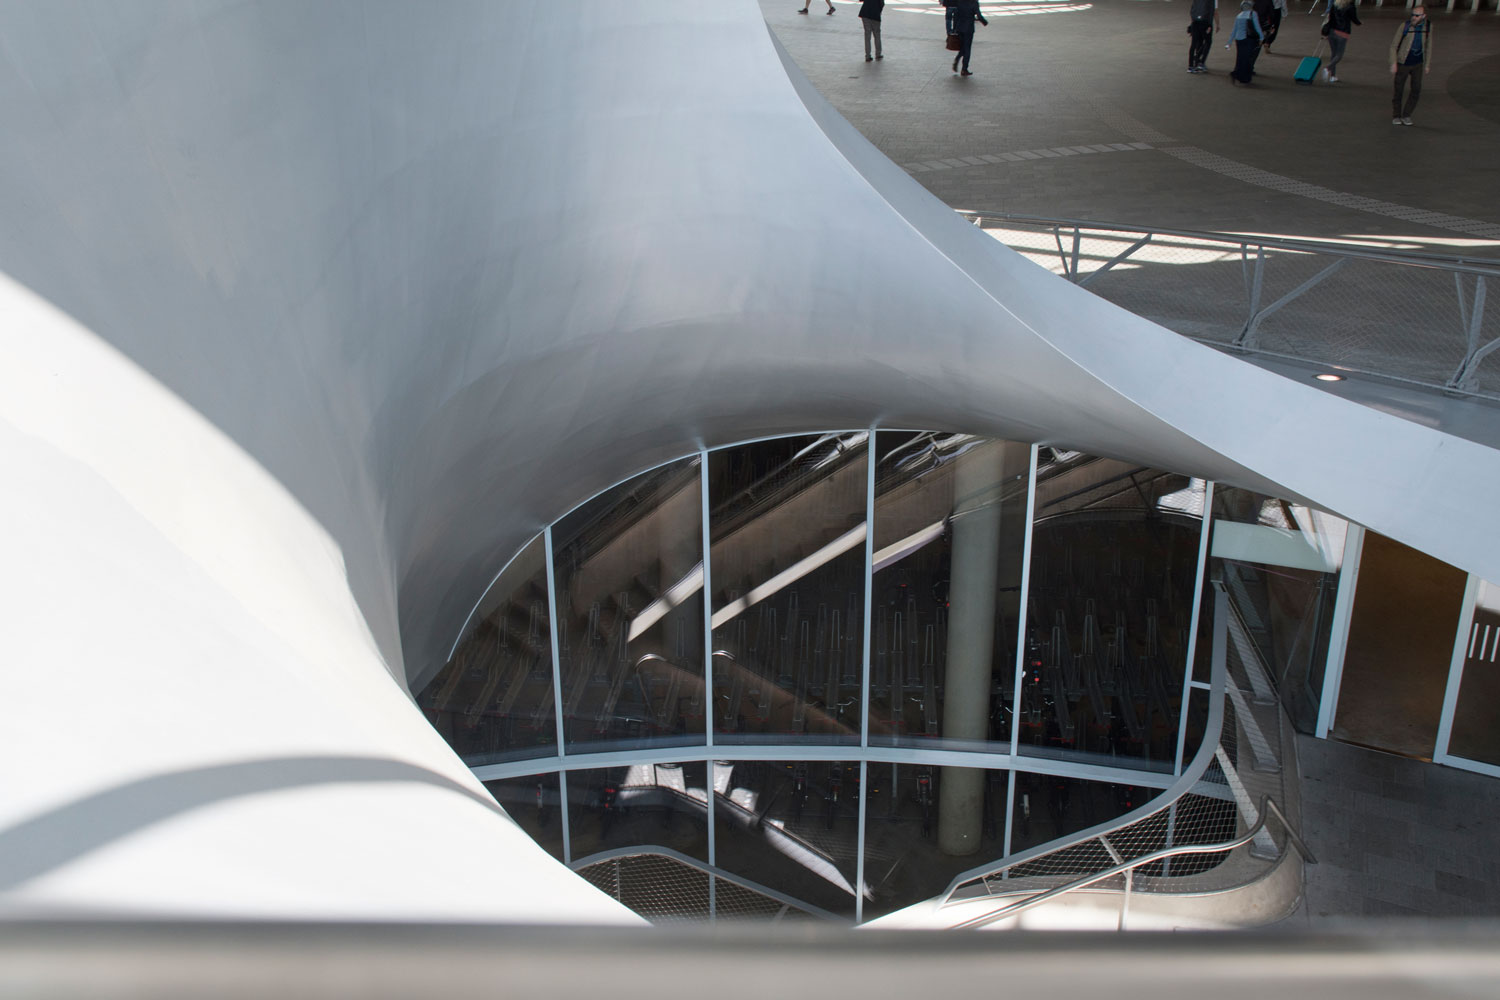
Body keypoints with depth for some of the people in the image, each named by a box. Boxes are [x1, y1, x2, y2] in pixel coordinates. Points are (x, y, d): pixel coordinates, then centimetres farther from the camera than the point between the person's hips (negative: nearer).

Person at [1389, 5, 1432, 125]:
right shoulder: (1405, 25, -18)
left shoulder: (1428, 26, -7)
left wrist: (1427, 65, 5)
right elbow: (1394, 45, -11)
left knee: (1416, 90, -2)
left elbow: (1428, 46, 4)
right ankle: (1396, 116, 21)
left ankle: (1406, 116, 12)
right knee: (1398, 90, 4)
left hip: (1418, 64, 2)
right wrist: (1393, 63, -17)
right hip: (1403, 64, -2)